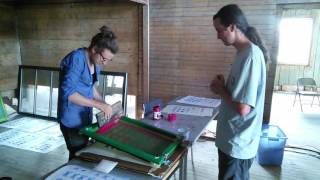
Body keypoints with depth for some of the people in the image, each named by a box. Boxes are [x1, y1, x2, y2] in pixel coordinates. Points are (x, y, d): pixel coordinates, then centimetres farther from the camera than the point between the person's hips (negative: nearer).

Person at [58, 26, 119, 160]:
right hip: (72, 119, -8)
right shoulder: (76, 59, -21)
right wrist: (99, 105, -27)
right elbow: (68, 93, -26)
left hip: (85, 117, 8)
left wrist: (105, 105, 2)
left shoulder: (96, 63, 3)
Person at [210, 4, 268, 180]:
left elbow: (242, 108, -29)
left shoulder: (251, 56, -25)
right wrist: (223, 87, -1)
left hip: (238, 143, -9)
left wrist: (220, 89, -13)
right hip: (234, 139, 9)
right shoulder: (244, 52, 6)